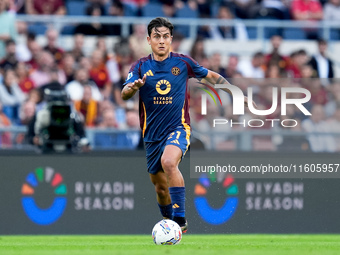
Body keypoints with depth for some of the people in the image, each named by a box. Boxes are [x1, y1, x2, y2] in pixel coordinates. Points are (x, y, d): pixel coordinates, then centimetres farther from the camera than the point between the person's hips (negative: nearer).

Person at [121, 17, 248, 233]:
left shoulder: (182, 62, -2)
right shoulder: (141, 66, -1)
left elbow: (211, 76, 14)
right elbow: (124, 95, -15)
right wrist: (132, 87, -38)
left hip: (178, 128, -3)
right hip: (152, 134, 3)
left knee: (169, 162, -33)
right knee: (160, 186, 10)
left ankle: (180, 220, -32)